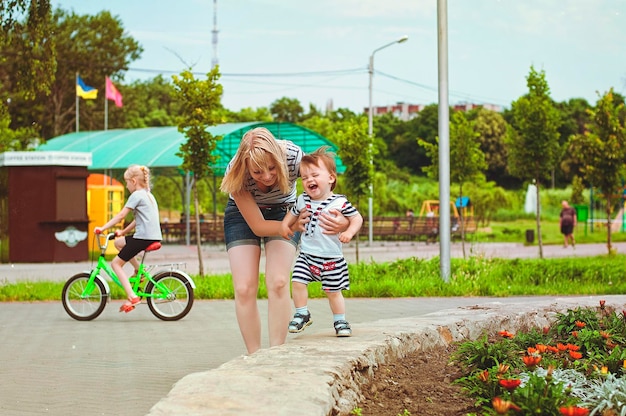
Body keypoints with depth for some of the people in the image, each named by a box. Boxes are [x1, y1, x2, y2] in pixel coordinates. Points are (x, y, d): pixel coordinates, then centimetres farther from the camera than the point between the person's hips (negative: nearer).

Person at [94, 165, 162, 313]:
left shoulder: (136, 195, -8)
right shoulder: (148, 195, 20)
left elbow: (120, 216, -11)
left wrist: (102, 228, -6)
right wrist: (123, 232, 26)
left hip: (143, 237, -9)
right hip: (154, 237, 9)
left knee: (116, 263, 1)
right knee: (118, 242, 25)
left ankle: (132, 296, -11)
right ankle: (139, 270, 18)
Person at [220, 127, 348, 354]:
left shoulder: (293, 157, -34)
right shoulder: (236, 174, -33)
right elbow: (258, 226, -25)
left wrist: (343, 220, -45)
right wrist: (295, 226, -40)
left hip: (282, 212, 0)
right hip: (244, 215, 0)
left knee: (278, 282, -19)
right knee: (244, 288, -13)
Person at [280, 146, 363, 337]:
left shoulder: (339, 202, -12)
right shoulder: (303, 200, 2)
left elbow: (357, 218, -7)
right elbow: (293, 213, 20)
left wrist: (349, 232, -23)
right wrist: (285, 225, 5)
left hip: (331, 258, -3)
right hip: (306, 255, 4)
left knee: (333, 291, 5)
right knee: (297, 282, -8)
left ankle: (340, 321, 22)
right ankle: (302, 314, 9)